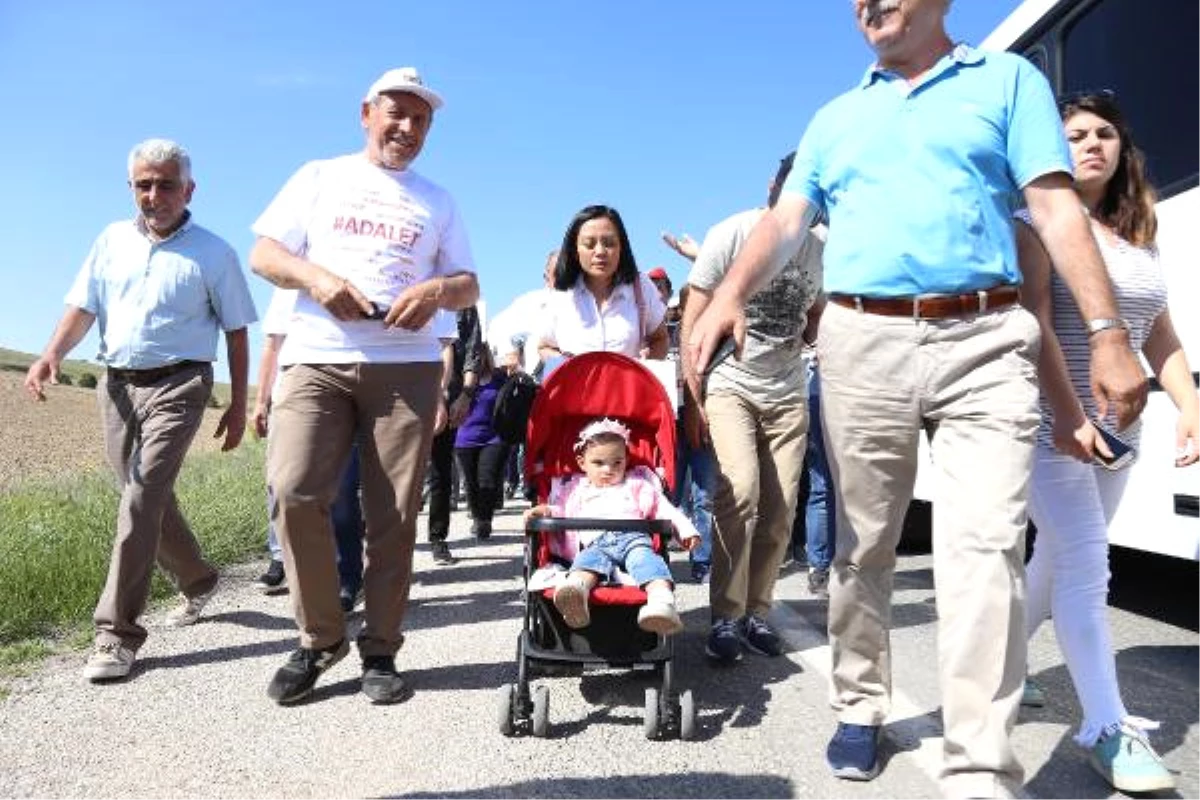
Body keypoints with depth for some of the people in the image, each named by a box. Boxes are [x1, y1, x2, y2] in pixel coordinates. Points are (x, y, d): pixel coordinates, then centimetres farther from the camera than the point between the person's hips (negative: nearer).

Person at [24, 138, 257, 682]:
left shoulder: (213, 252, -1)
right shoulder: (112, 240, 10)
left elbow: (236, 332, 2)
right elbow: (83, 307, 6)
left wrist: (238, 405, -2)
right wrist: (52, 355, -14)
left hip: (177, 386, -5)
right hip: (116, 385, 5)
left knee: (141, 500, -15)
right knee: (151, 500, 12)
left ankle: (118, 633, -11)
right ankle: (198, 582, 35)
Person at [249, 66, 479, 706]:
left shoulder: (438, 201, 22)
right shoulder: (320, 177, 17)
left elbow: (469, 286, 15)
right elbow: (263, 254, 10)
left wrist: (439, 289, -8)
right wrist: (317, 277, -11)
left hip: (406, 365, 1)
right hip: (317, 358, -1)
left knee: (393, 516, -2)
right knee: (294, 493, -15)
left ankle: (380, 651, 10)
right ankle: (320, 637, 4)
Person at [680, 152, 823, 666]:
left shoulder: (819, 248, 4)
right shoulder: (732, 234, -8)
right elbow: (693, 319, -6)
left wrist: (803, 335, -3)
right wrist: (692, 396, -11)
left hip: (786, 394, 4)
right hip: (728, 386, -4)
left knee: (780, 509, 1)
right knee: (739, 491, -20)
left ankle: (756, 612, 17)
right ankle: (726, 618, -9)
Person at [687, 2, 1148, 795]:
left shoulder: (1009, 80, 12)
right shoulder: (836, 118, 20)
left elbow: (1058, 211, 3)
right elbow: (785, 221, 9)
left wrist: (1108, 333, -7)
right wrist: (729, 295, -11)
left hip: (984, 342, -2)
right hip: (863, 342, 3)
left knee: (984, 546, -12)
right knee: (862, 545, 9)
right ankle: (860, 708, 27)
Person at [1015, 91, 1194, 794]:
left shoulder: (1140, 236, 16)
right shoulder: (1040, 223, -5)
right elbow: (1034, 322, -16)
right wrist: (1069, 413, -24)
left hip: (1118, 426, 7)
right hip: (1052, 419, -7)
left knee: (1060, 556, 14)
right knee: (1086, 565, -10)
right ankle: (1110, 730, -4)